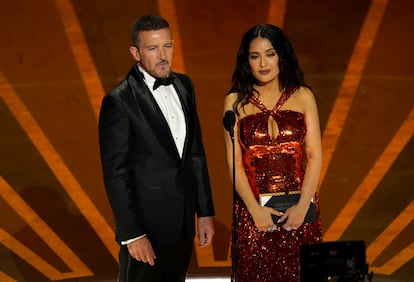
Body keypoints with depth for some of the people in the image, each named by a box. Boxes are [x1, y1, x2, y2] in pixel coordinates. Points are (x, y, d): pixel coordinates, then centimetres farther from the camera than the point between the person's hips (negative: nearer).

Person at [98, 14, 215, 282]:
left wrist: (205, 211, 8)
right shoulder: (119, 101, -16)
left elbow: (196, 152, 9)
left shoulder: (184, 85, 4)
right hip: (146, 220, -6)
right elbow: (116, 173, -15)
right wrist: (132, 235, -15)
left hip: (183, 219, 6)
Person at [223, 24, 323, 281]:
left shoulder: (303, 96, 3)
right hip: (253, 207, 0)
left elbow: (315, 156, -1)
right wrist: (255, 209, -12)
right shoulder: (236, 102, 1)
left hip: (298, 206, 1)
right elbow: (234, 163, -3)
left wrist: (303, 205, -11)